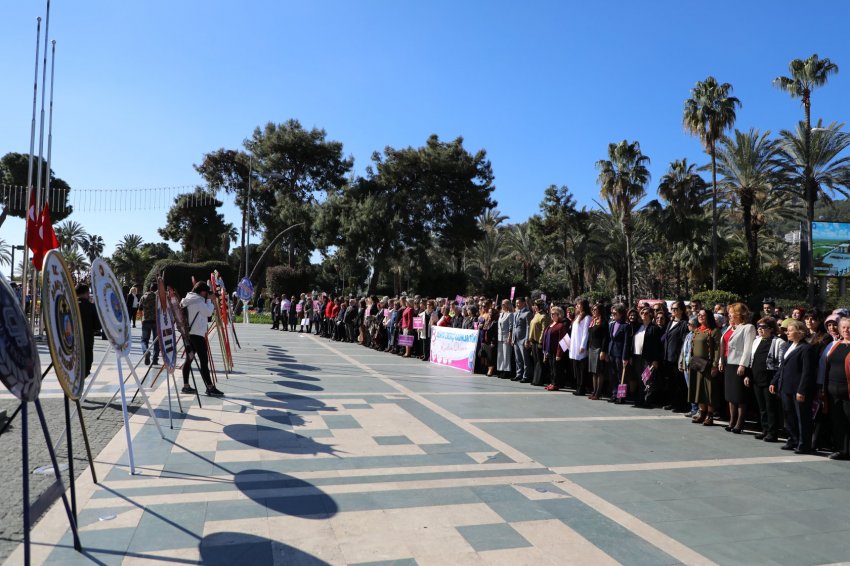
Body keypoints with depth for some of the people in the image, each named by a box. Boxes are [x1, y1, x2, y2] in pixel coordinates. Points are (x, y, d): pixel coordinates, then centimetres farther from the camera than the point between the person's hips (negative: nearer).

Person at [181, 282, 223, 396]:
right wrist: (209, 300, 1)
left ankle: (186, 386, 15)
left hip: (188, 333, 9)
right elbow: (208, 312, -8)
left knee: (189, 359, 11)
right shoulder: (199, 301, -11)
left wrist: (207, 300, 12)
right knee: (204, 360, -9)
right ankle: (210, 388, -10)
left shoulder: (189, 300, 16)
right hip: (197, 334, -9)